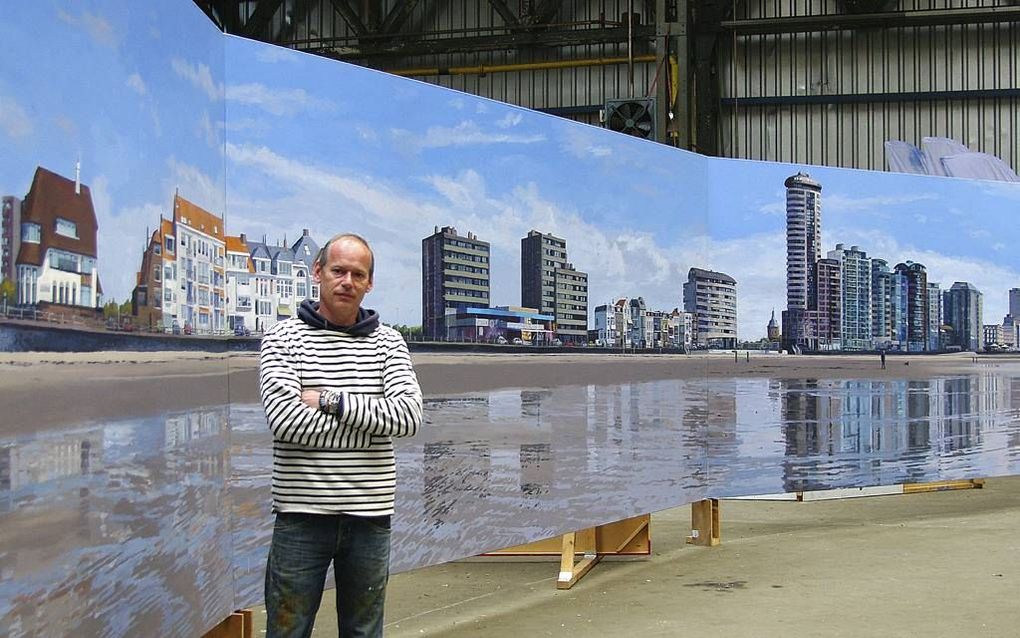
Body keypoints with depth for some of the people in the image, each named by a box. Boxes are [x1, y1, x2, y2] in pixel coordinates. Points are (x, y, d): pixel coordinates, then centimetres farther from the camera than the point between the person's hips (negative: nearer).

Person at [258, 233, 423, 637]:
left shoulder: (388, 342, 7)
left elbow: (410, 415, -8)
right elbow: (286, 419, -16)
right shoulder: (283, 338, 0)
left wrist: (331, 400, -14)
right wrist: (373, 421, -11)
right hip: (302, 513, -2)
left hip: (370, 515, 3)